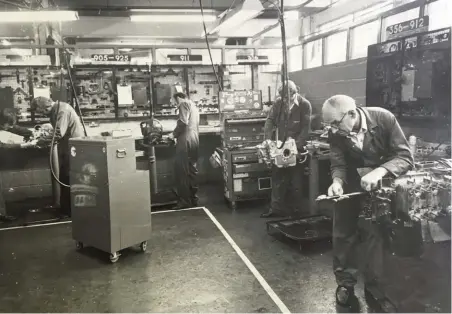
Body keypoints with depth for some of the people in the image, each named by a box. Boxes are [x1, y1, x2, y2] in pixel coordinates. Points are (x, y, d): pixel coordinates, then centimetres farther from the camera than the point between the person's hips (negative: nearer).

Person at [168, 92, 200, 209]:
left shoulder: (184, 104, -2)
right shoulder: (193, 106, 26)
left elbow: (183, 122, -16)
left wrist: (174, 134, -4)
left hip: (186, 141, -9)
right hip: (194, 140, 9)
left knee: (181, 171, -5)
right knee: (192, 170, 12)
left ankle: (185, 201, -3)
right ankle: (193, 199, 17)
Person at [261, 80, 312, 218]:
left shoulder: (305, 105, -11)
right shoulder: (279, 102, 0)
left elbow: (306, 128, -15)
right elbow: (270, 120, -1)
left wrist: (296, 146, -24)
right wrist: (268, 140, -14)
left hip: (296, 148, -4)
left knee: (296, 181, 5)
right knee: (277, 178, 8)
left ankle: (296, 210, 17)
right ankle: (276, 208, 18)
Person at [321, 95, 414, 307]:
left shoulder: (384, 118, -27)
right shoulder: (335, 133, -21)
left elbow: (405, 157, -28)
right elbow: (338, 165, -16)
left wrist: (379, 172, -45)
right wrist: (337, 181, -39)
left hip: (384, 180, -1)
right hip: (353, 181, 2)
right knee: (343, 232, 2)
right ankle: (345, 282, 19)